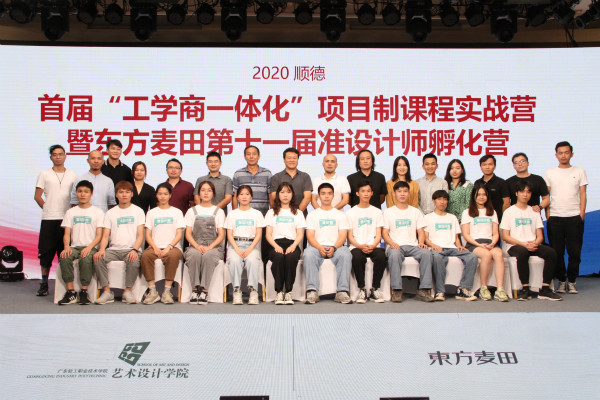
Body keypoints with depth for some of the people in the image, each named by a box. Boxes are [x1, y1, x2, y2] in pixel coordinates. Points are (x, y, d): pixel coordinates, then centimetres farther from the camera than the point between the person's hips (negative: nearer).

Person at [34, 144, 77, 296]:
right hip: (48, 220, -1)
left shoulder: (72, 176, 10)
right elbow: (37, 196, 7)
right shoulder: (44, 174, 7)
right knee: (46, 252, 1)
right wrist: (48, 209, 2)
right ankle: (44, 284, 10)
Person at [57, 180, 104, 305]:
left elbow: (99, 235, 1)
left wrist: (89, 247, -18)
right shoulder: (71, 212, 18)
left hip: (91, 247, -2)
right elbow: (67, 233, 9)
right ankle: (71, 292, -26)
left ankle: (84, 292, -26)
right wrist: (66, 246, -13)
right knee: (64, 257, -31)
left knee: (86, 259, -36)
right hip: (74, 246, 3)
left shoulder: (98, 212, 9)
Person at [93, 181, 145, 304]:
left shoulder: (138, 211, 11)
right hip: (114, 249, 2)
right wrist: (102, 249, -13)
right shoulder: (110, 213, 17)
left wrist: (135, 250, -18)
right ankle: (107, 291, -21)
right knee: (98, 259, -27)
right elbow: (105, 236, 9)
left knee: (134, 261, -36)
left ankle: (127, 291, -19)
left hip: (131, 249, -2)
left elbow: (140, 235, 2)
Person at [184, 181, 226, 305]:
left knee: (208, 255, -37)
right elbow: (188, 233, 7)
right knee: (195, 254, -36)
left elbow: (221, 235, 6)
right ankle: (196, 288, -33)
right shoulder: (192, 211, 18)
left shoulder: (218, 211, 16)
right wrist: (197, 246, -14)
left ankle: (204, 290, -36)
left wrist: (210, 247, -13)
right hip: (195, 245, 1)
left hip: (214, 246, -1)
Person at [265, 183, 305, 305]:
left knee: (290, 257, -37)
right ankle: (279, 292, -32)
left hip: (292, 244, 0)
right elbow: (268, 234, 11)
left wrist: (293, 245, -10)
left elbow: (300, 234, 11)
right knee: (278, 256, -37)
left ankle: (288, 292, -32)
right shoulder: (271, 212, 21)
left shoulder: (297, 213, 22)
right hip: (276, 243, 0)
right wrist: (276, 246, -10)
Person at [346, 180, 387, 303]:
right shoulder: (351, 213, 12)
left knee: (381, 256, -33)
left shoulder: (377, 212, 18)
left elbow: (378, 234, 10)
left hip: (373, 246, 1)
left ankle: (374, 289, -20)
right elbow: (350, 236, 6)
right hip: (356, 247, -1)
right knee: (357, 258, -36)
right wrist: (360, 246, -14)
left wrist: (372, 246, -12)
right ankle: (362, 289, -21)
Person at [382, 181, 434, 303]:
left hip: (412, 246, 2)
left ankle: (424, 289, -31)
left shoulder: (416, 212, 22)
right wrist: (392, 243, -14)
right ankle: (396, 290, -37)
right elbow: (384, 233, 6)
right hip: (395, 246, -2)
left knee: (426, 253, -31)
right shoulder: (388, 212, 15)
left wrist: (421, 242, -6)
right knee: (394, 254, -39)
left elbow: (421, 231, 15)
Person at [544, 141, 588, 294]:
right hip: (555, 217, 0)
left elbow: (583, 194, 7)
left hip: (574, 217, 0)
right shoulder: (549, 173, 11)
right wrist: (547, 213, -1)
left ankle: (572, 281, 10)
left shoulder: (579, 172, 10)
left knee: (575, 252, -1)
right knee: (557, 252, 0)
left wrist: (581, 213, -3)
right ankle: (561, 281, 12)